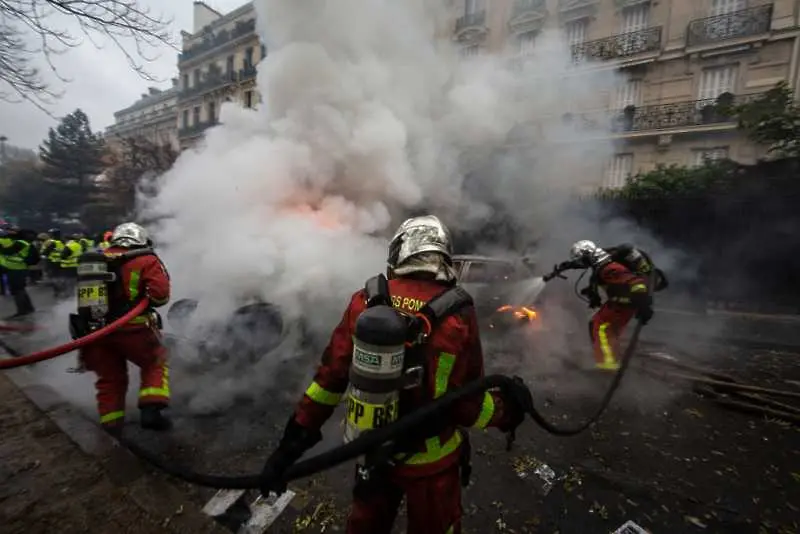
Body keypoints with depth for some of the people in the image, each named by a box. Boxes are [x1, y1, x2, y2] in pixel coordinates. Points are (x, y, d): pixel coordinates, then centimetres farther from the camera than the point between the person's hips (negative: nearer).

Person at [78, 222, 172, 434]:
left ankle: (111, 424, 23)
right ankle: (151, 409, 2)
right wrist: (144, 299, 4)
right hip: (131, 329, -5)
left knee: (109, 377, 19)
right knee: (156, 363, 15)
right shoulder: (146, 261, -5)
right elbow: (160, 294, -16)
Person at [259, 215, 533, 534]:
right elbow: (467, 405, -17)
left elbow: (330, 377, -11)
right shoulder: (458, 314, -23)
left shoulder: (366, 302, -16)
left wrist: (294, 440, -1)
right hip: (431, 460, -2)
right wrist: (507, 408, 4)